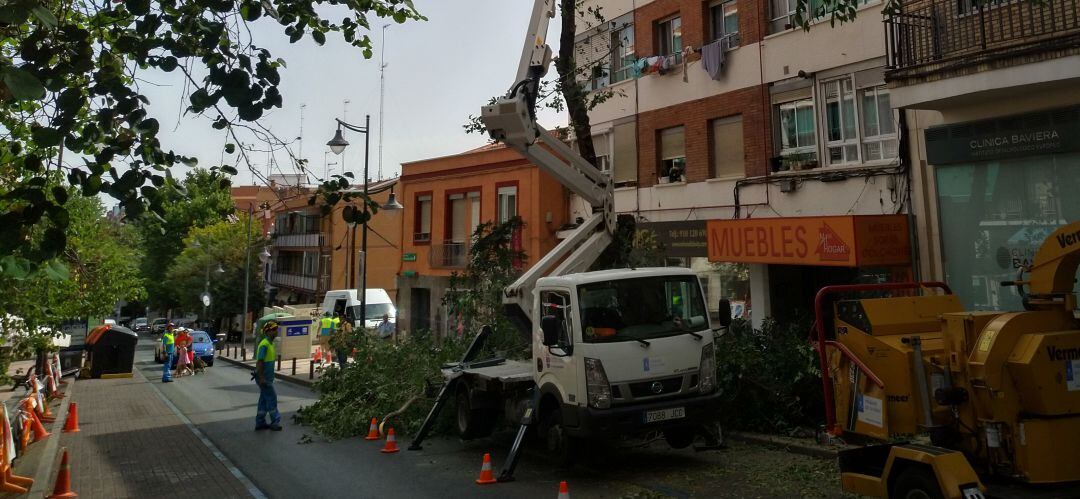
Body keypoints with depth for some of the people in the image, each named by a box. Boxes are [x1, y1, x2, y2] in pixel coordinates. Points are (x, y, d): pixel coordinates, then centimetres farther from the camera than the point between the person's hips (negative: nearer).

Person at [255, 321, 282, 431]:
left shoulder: (270, 344, 13)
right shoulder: (264, 344, -18)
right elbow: (259, 362, -22)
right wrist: (262, 378, -23)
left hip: (267, 377, 10)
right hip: (264, 377, -10)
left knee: (264, 399, 13)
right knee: (272, 398, -5)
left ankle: (260, 423, 19)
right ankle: (275, 422, 1)